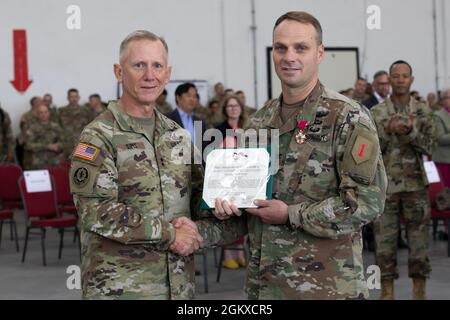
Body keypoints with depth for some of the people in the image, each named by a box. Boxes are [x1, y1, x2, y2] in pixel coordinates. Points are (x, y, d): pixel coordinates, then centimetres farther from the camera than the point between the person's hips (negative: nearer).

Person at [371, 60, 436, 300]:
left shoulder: (423, 111, 5)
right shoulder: (376, 113, 3)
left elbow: (427, 146, -3)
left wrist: (409, 132, -20)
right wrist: (387, 130, -16)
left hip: (415, 185, 1)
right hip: (385, 186, 0)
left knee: (418, 239, 5)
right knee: (385, 240, 3)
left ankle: (419, 291, 15)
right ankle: (387, 290, 13)